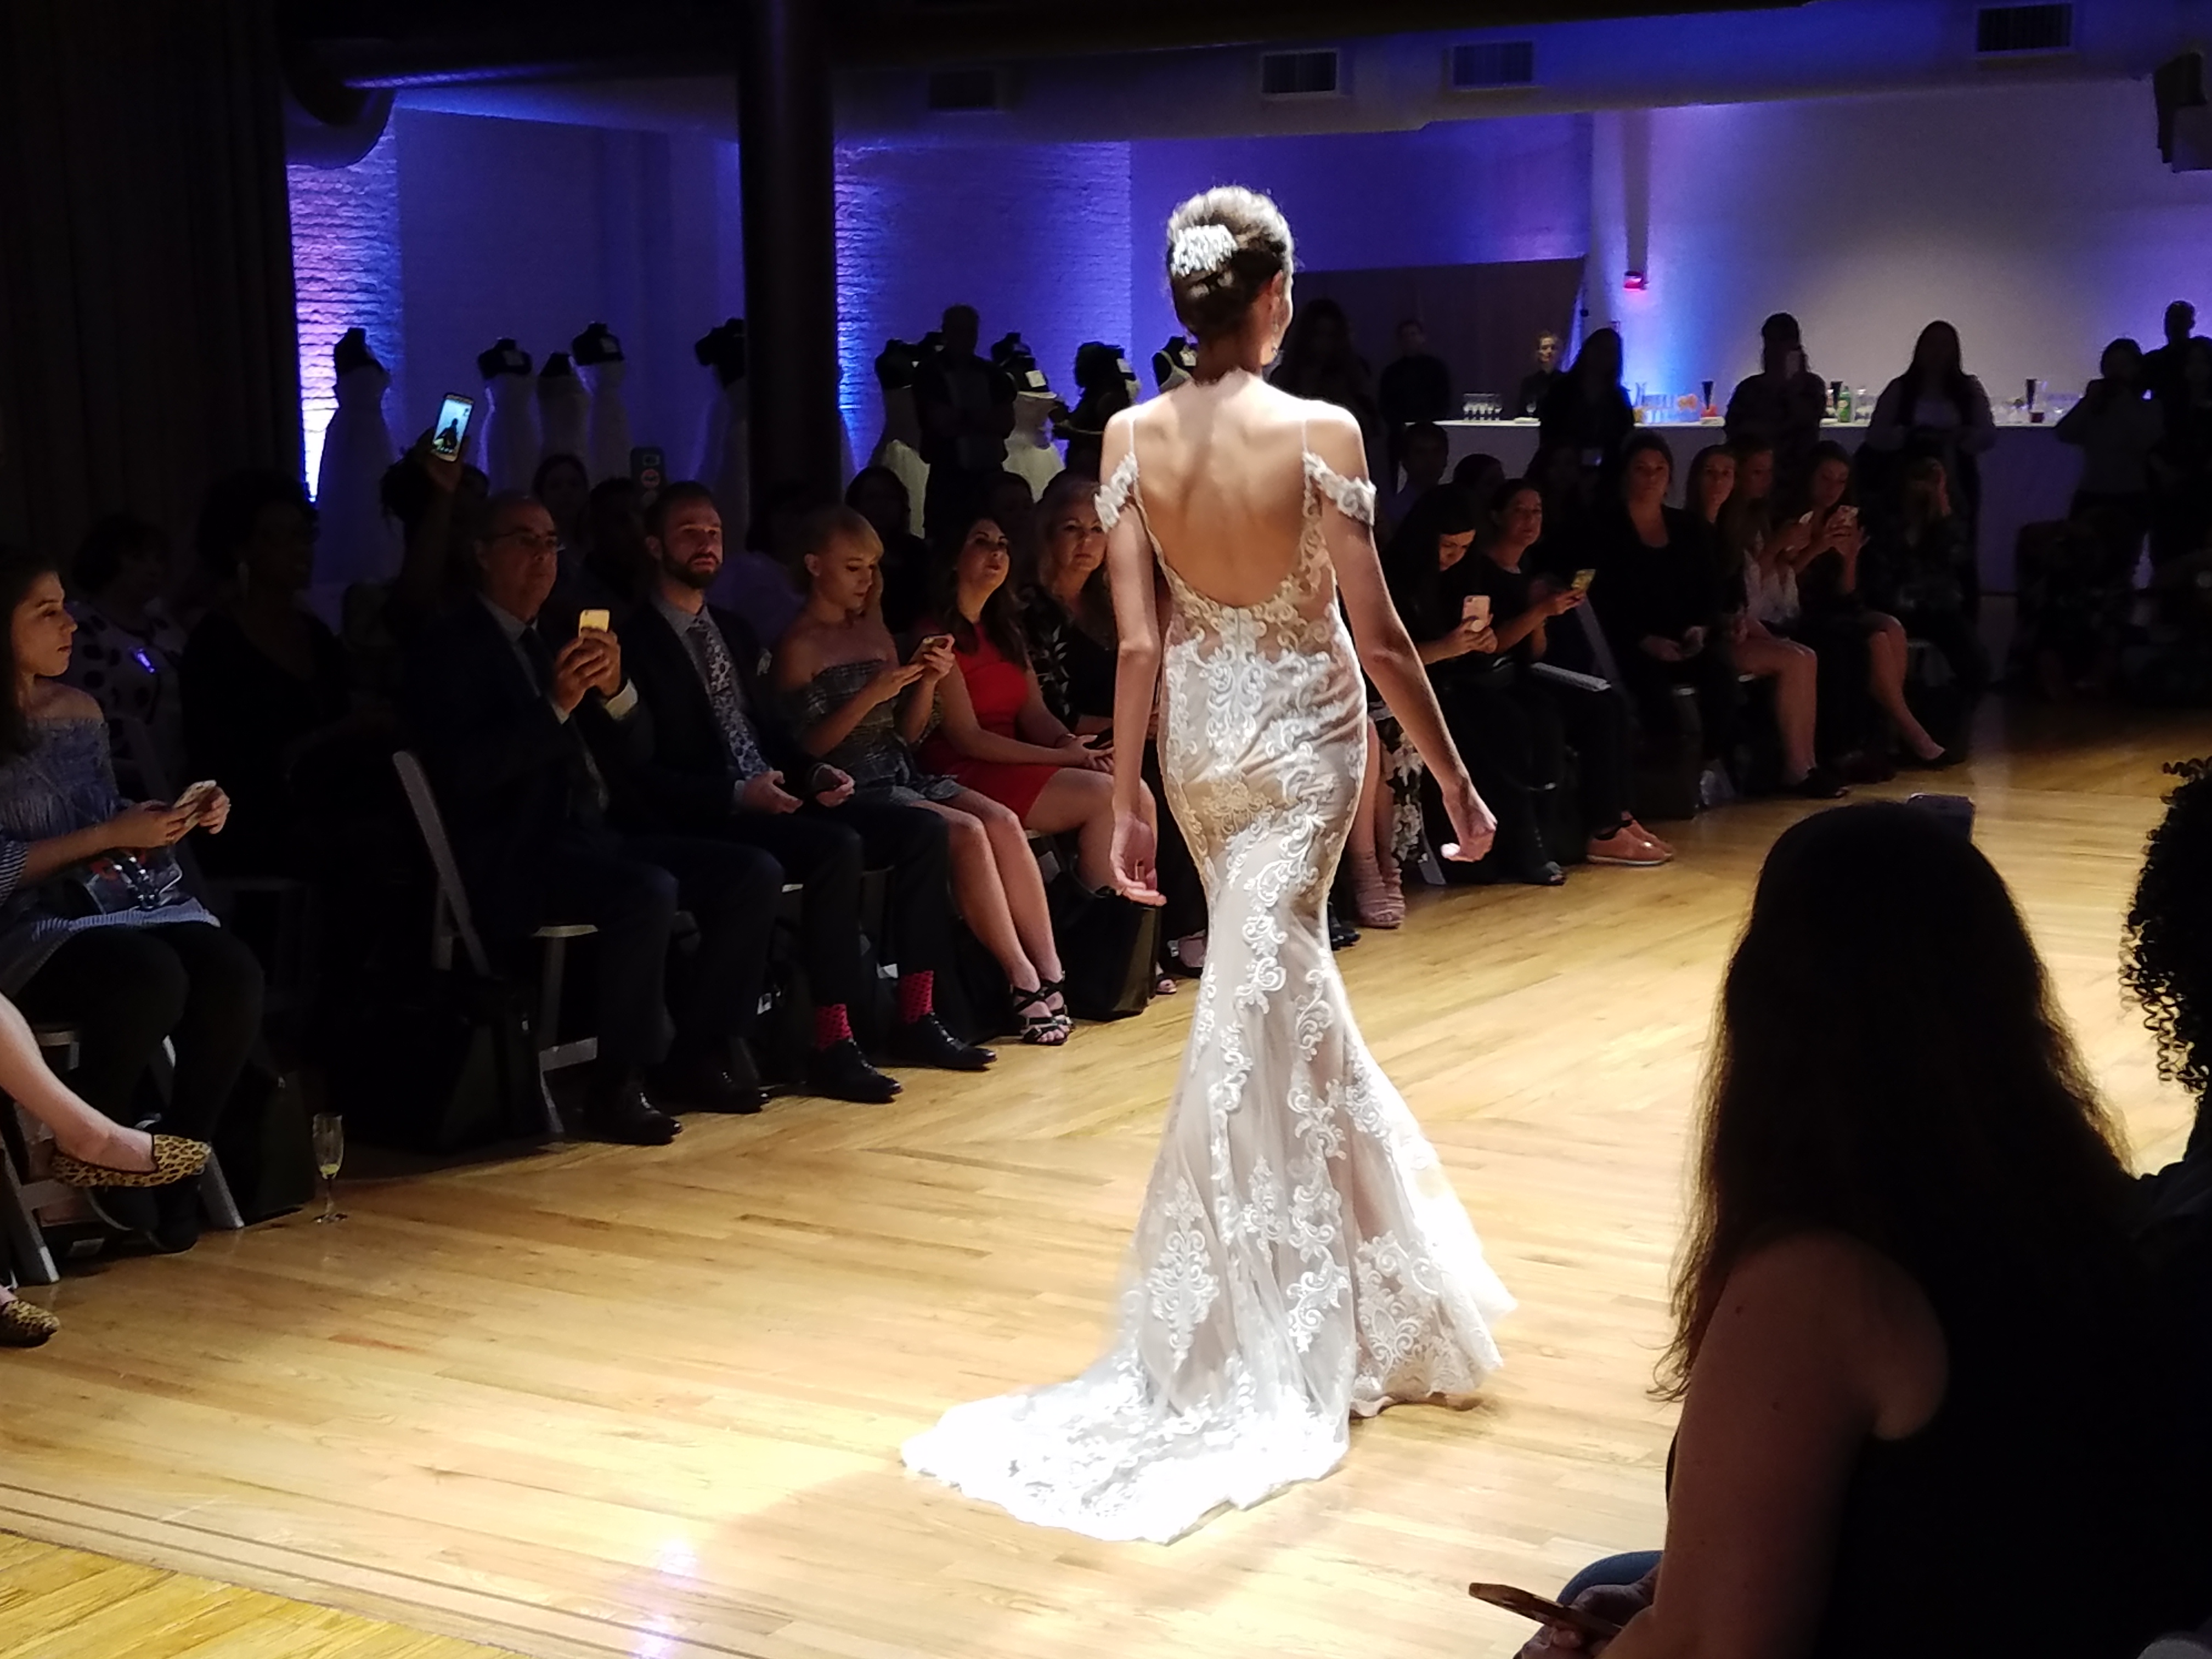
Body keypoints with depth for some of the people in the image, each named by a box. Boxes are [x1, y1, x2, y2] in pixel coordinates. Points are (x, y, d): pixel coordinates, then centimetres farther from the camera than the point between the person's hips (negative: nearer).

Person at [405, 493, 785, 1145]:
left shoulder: (560, 643, 18)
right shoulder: (450, 651, -3)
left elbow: (634, 747, 15)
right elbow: (461, 774, -16)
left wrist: (615, 690, -6)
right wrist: (555, 706, -23)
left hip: (587, 838, 8)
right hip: (512, 860, -8)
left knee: (753, 874, -8)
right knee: (648, 891, -34)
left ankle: (691, 1055, 2)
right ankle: (618, 1085, -19)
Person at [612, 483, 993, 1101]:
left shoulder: (733, 631, 22)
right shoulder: (634, 640, -4)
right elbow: (640, 772, -13)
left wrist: (813, 772, 2)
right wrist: (736, 794, -22)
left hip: (776, 799, 8)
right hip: (706, 819, -8)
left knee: (921, 830, -6)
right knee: (838, 846, -33)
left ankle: (916, 1019, -5)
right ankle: (833, 1046, -30)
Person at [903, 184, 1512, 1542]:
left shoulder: (1132, 439, -6)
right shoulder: (1322, 434, -17)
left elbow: (1138, 643, -4)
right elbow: (1379, 634, -14)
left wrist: (1123, 800, 3)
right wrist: (1455, 778, -5)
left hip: (1201, 741, 4)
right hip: (1305, 738, -4)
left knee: (1287, 984, 20)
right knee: (1256, 1013, -3)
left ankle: (1364, 1278, 35)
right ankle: (1218, 1365, 0)